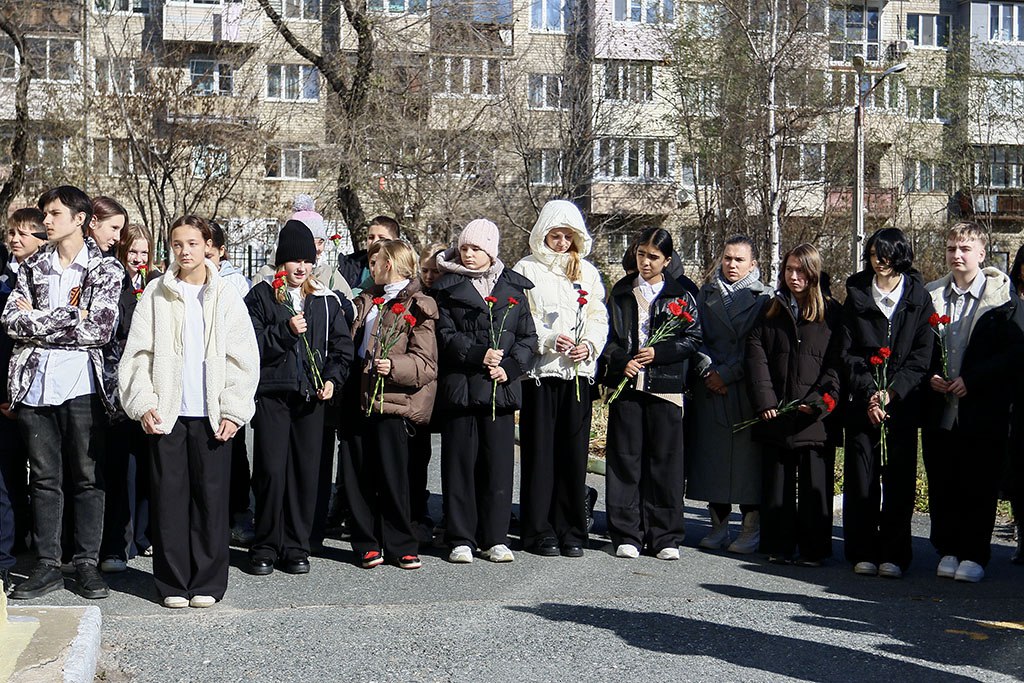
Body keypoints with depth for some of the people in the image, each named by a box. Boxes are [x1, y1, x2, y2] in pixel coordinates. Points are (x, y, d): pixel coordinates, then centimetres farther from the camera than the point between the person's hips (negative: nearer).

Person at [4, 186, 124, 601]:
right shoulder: (33, 267, 14)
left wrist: (38, 320, -6)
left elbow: (100, 330, -10)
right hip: (34, 383, 4)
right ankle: (47, 565, 13)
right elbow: (12, 321, 2)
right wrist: (69, 318, -8)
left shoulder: (106, 269, 2)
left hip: (82, 383, -3)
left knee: (88, 476, 2)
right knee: (44, 478, 7)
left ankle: (87, 563, 11)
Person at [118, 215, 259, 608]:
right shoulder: (156, 295, 7)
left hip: (212, 414, 0)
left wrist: (233, 410, -5)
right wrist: (143, 404, -6)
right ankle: (173, 582, 10)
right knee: (169, 496, 2)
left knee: (211, 496, 1)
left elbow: (243, 358, 3)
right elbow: (138, 353, 5)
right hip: (166, 413, 0)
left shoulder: (226, 297, 6)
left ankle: (208, 582, 10)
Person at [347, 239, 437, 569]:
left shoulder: (418, 308, -3)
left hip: (393, 402, -6)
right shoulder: (366, 300, 19)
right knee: (356, 476, 4)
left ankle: (400, 546, 10)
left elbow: (425, 364, -10)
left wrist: (393, 366, -25)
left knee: (392, 476, -2)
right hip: (359, 397, 6)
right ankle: (367, 544, 14)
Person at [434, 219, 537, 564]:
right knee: (460, 462, 2)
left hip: (501, 389, 2)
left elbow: (528, 337, 8)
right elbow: (446, 335, -2)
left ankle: (495, 538, 13)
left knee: (499, 463, 4)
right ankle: (461, 539, 10)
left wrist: (509, 367, -7)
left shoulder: (513, 288, 11)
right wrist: (478, 355, -15)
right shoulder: (447, 288, 6)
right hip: (460, 386, -1)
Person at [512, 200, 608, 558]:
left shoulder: (587, 272, 17)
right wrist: (549, 339, -14)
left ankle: (571, 530, 10)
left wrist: (589, 345, -6)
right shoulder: (526, 270, 5)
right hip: (539, 370, -3)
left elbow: (599, 317, 13)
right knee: (539, 448, -2)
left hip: (578, 371, 3)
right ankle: (539, 530, 5)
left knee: (574, 450, 2)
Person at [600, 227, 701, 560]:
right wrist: (622, 361, -8)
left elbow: (693, 340, 2)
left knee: (665, 461, 0)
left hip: (665, 386, -1)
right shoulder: (621, 292, 11)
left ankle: (665, 537, 8)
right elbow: (607, 335, 10)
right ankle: (626, 535, 8)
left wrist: (658, 353, -11)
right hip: (626, 384, 1)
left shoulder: (681, 296, 6)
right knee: (624, 460, 1)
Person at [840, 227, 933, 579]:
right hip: (861, 403, 1)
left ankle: (893, 555, 7)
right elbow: (847, 352, 3)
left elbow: (921, 355, 0)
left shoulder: (918, 298, 6)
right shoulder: (856, 295, 8)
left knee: (899, 480, 0)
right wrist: (869, 394, -9)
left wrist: (892, 392, -11)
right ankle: (864, 553, 8)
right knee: (861, 479, 0)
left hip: (902, 403, 0)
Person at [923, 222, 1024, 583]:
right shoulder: (931, 296, 11)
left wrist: (972, 380, -14)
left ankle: (975, 555, 10)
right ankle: (948, 551, 18)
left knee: (980, 485, 1)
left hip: (983, 411, -3)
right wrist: (930, 376, -3)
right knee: (942, 484, 7)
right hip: (939, 409, 4)